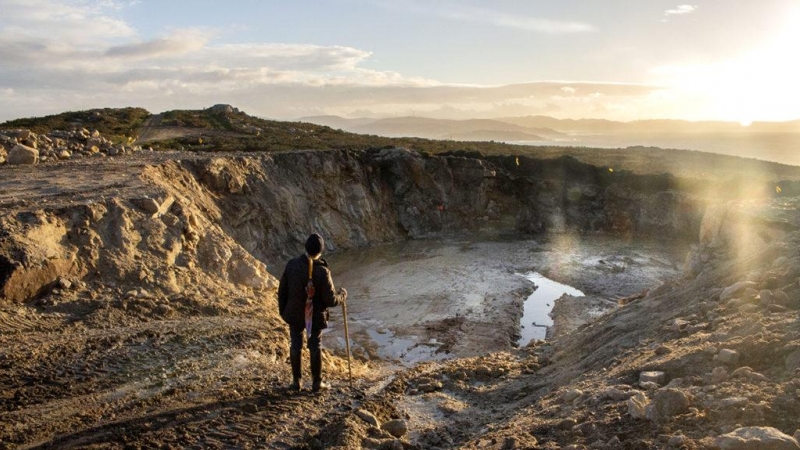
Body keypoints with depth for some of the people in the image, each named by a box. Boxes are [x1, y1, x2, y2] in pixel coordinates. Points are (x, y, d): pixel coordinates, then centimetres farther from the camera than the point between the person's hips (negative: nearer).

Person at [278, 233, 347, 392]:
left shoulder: (292, 264, -15)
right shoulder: (322, 272, -26)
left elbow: (282, 290, -4)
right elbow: (330, 300, -21)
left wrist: (282, 310, 11)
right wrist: (342, 295, 0)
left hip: (295, 313, 3)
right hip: (315, 315, -2)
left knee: (296, 345, 15)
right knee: (314, 346, 13)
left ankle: (296, 381, 24)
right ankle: (317, 382, 23)